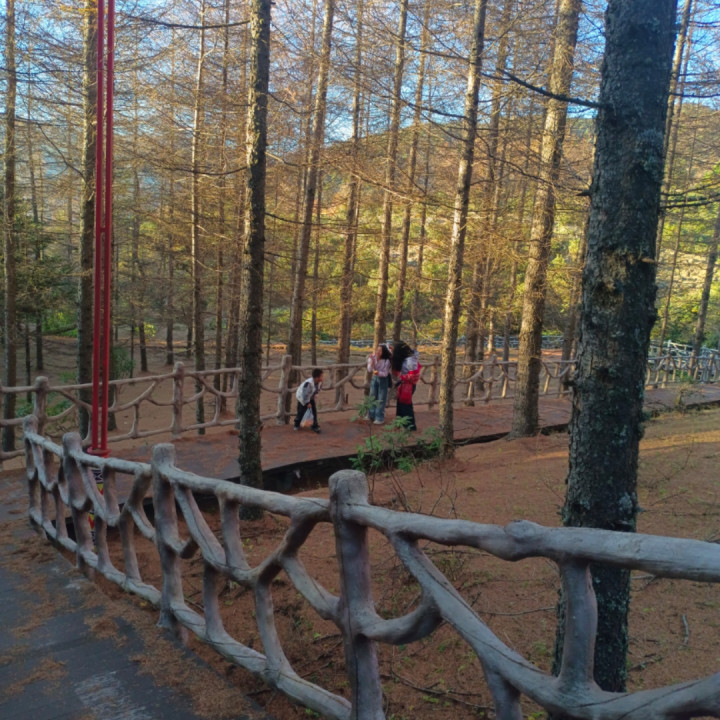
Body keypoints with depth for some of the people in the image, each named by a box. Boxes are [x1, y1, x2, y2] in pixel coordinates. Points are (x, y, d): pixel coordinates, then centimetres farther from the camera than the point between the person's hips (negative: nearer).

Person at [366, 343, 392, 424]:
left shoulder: (386, 361, -22)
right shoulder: (372, 357, -13)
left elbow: (385, 373, -17)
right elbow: (369, 370, -18)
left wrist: (378, 373, -37)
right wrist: (372, 360, -32)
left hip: (383, 379, -4)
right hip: (374, 378, 4)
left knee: (381, 399, 0)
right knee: (372, 397, 13)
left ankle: (380, 418, 12)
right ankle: (371, 415, 29)